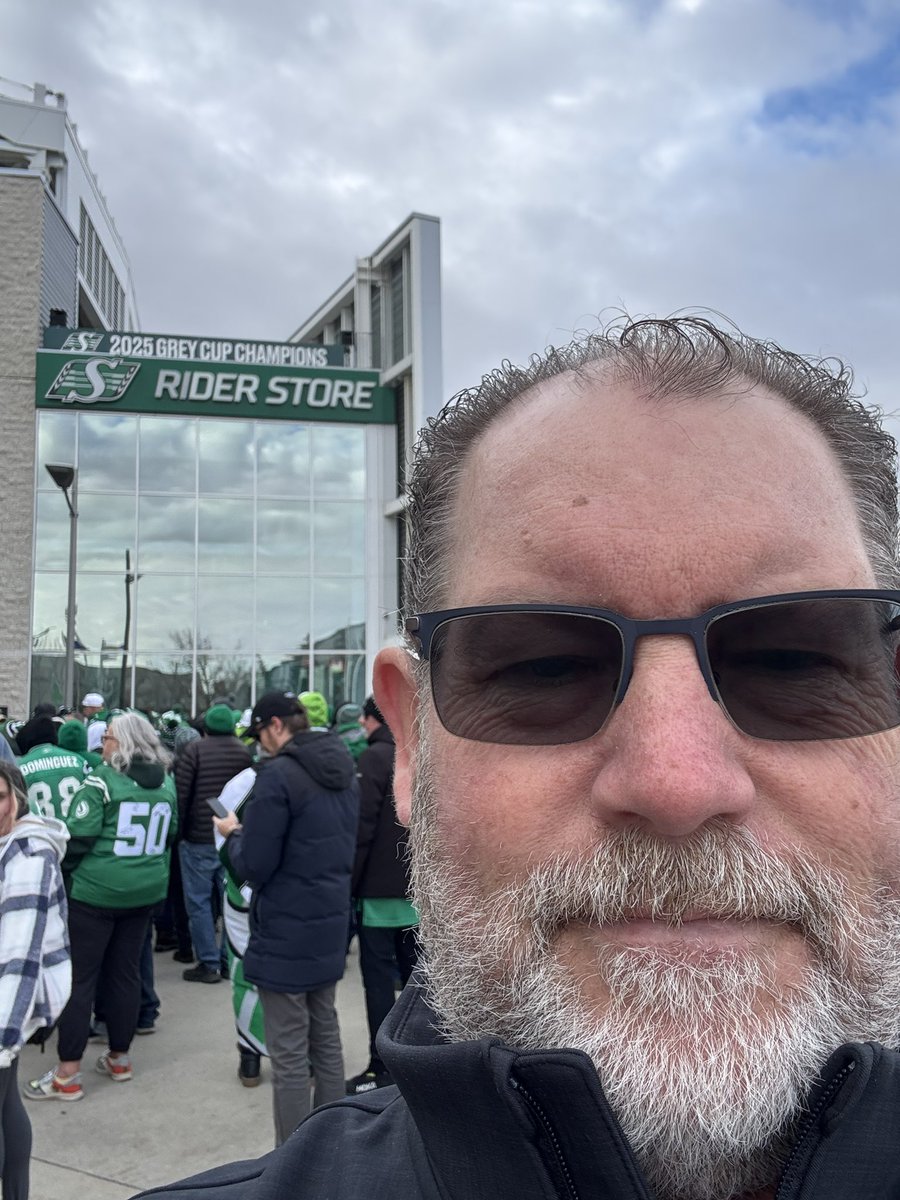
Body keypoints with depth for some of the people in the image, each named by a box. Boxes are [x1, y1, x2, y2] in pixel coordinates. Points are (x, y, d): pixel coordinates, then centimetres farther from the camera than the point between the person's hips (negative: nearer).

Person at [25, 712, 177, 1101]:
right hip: (146, 890, 6)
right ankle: (119, 1059, 25)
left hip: (96, 890, -6)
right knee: (125, 973, 15)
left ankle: (67, 1075, 7)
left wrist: (65, 869, 1)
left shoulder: (102, 781, -14)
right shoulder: (165, 784, 5)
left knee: (79, 977, 2)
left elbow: (79, 836, -14)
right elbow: (170, 835, 14)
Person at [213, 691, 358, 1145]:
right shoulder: (343, 770, 7)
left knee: (289, 1056, 1)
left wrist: (234, 834, 2)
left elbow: (253, 866, -18)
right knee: (326, 1039, 19)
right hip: (331, 926, 8)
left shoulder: (279, 775, -18)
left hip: (285, 933, -8)